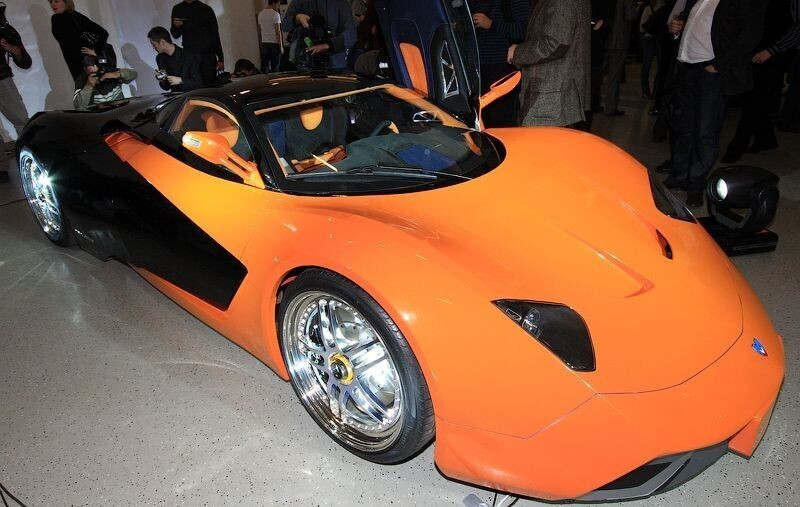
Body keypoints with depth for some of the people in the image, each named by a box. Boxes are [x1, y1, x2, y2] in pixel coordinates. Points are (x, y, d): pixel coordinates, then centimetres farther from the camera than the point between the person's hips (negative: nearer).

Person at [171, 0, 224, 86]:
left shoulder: (206, 9, 3)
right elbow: (176, 35, 16)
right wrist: (175, 26, -8)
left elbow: (215, 35, 6)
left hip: (208, 56, -1)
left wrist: (220, 58, 0)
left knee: (210, 85, -9)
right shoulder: (177, 9, 10)